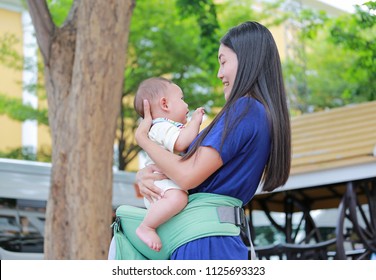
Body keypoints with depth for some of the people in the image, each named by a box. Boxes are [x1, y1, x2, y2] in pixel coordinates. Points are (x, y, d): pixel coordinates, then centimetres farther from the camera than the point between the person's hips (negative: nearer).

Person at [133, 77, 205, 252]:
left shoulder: (170, 128, 28)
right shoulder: (162, 128, -7)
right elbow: (180, 144, -26)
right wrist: (195, 121, -16)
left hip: (175, 182, 11)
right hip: (160, 183, -11)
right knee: (177, 197, -39)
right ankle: (146, 227, -28)